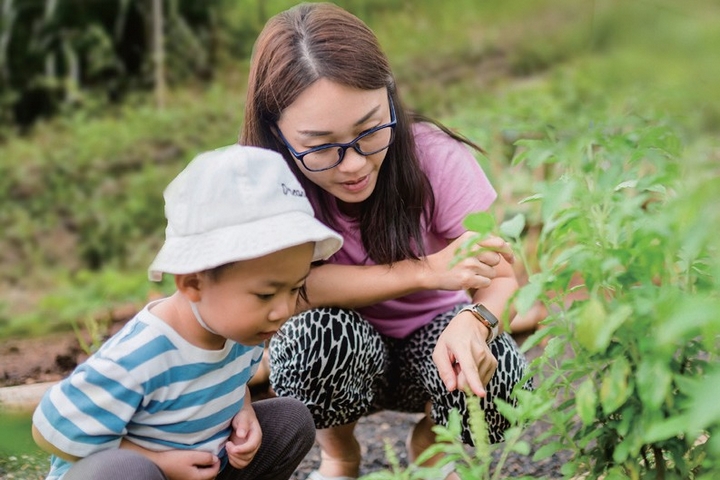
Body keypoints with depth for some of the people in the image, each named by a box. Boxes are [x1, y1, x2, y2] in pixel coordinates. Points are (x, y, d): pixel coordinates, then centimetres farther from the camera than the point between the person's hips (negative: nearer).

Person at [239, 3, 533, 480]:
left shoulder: (434, 156, -24)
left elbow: (500, 277, -22)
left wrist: (474, 321, -46)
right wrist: (426, 270, -38)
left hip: (429, 334, 1)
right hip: (333, 362, 0)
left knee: (495, 374, -31)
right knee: (321, 331, -34)